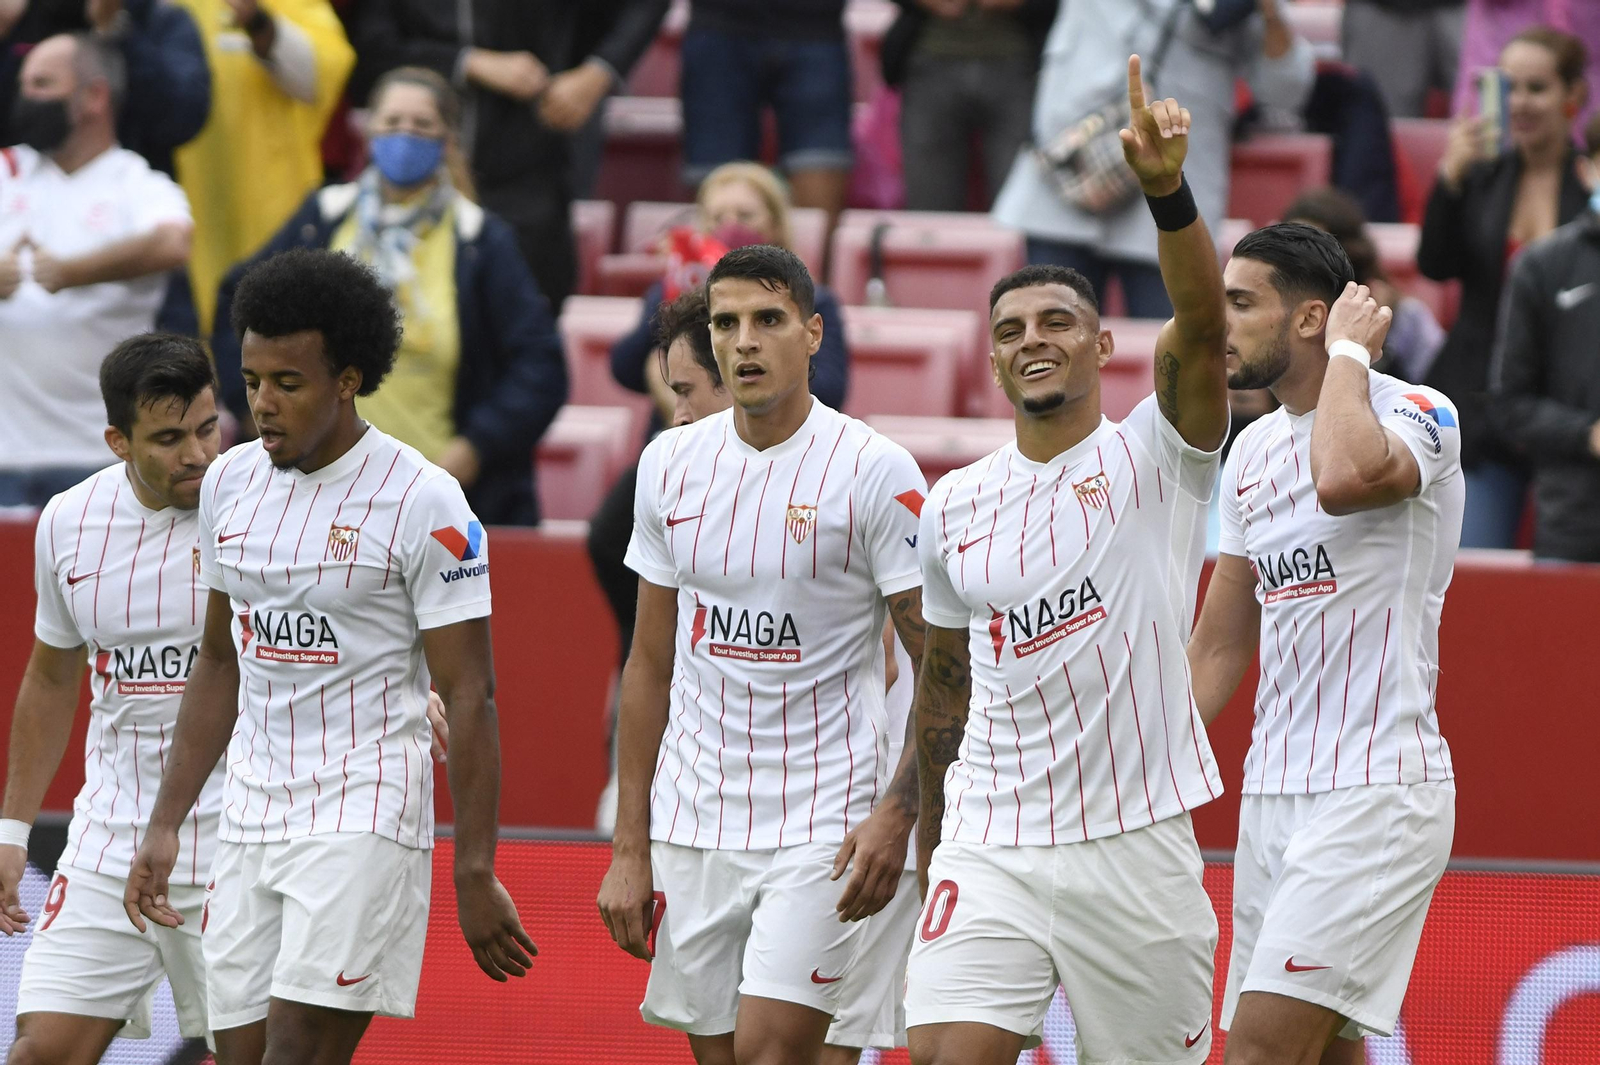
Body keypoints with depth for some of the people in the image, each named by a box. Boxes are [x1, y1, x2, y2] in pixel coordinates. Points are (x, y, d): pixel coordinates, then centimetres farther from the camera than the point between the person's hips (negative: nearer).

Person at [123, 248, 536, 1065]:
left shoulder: (424, 502, -11)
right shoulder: (230, 484, 9)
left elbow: (468, 695, -9)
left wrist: (476, 875, -12)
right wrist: (165, 825, 15)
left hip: (365, 818, -7)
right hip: (250, 819, 7)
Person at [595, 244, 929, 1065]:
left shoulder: (874, 472, -8)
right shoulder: (671, 465, 7)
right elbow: (651, 666, 13)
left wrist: (896, 815, -19)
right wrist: (629, 848, 10)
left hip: (824, 822, -5)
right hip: (692, 825, 5)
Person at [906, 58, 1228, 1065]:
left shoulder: (1156, 460, -2)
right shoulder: (953, 507, 10)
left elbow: (1201, 327, -21)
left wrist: (1168, 189, -38)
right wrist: (929, 842, 25)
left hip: (1136, 850, -3)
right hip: (990, 855, 3)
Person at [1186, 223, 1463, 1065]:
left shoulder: (1416, 414, -9)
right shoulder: (1253, 451, 15)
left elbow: (1347, 477, -34)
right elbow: (1218, 647, 21)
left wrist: (1349, 352, -17)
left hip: (1376, 796, -8)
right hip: (1274, 797, 8)